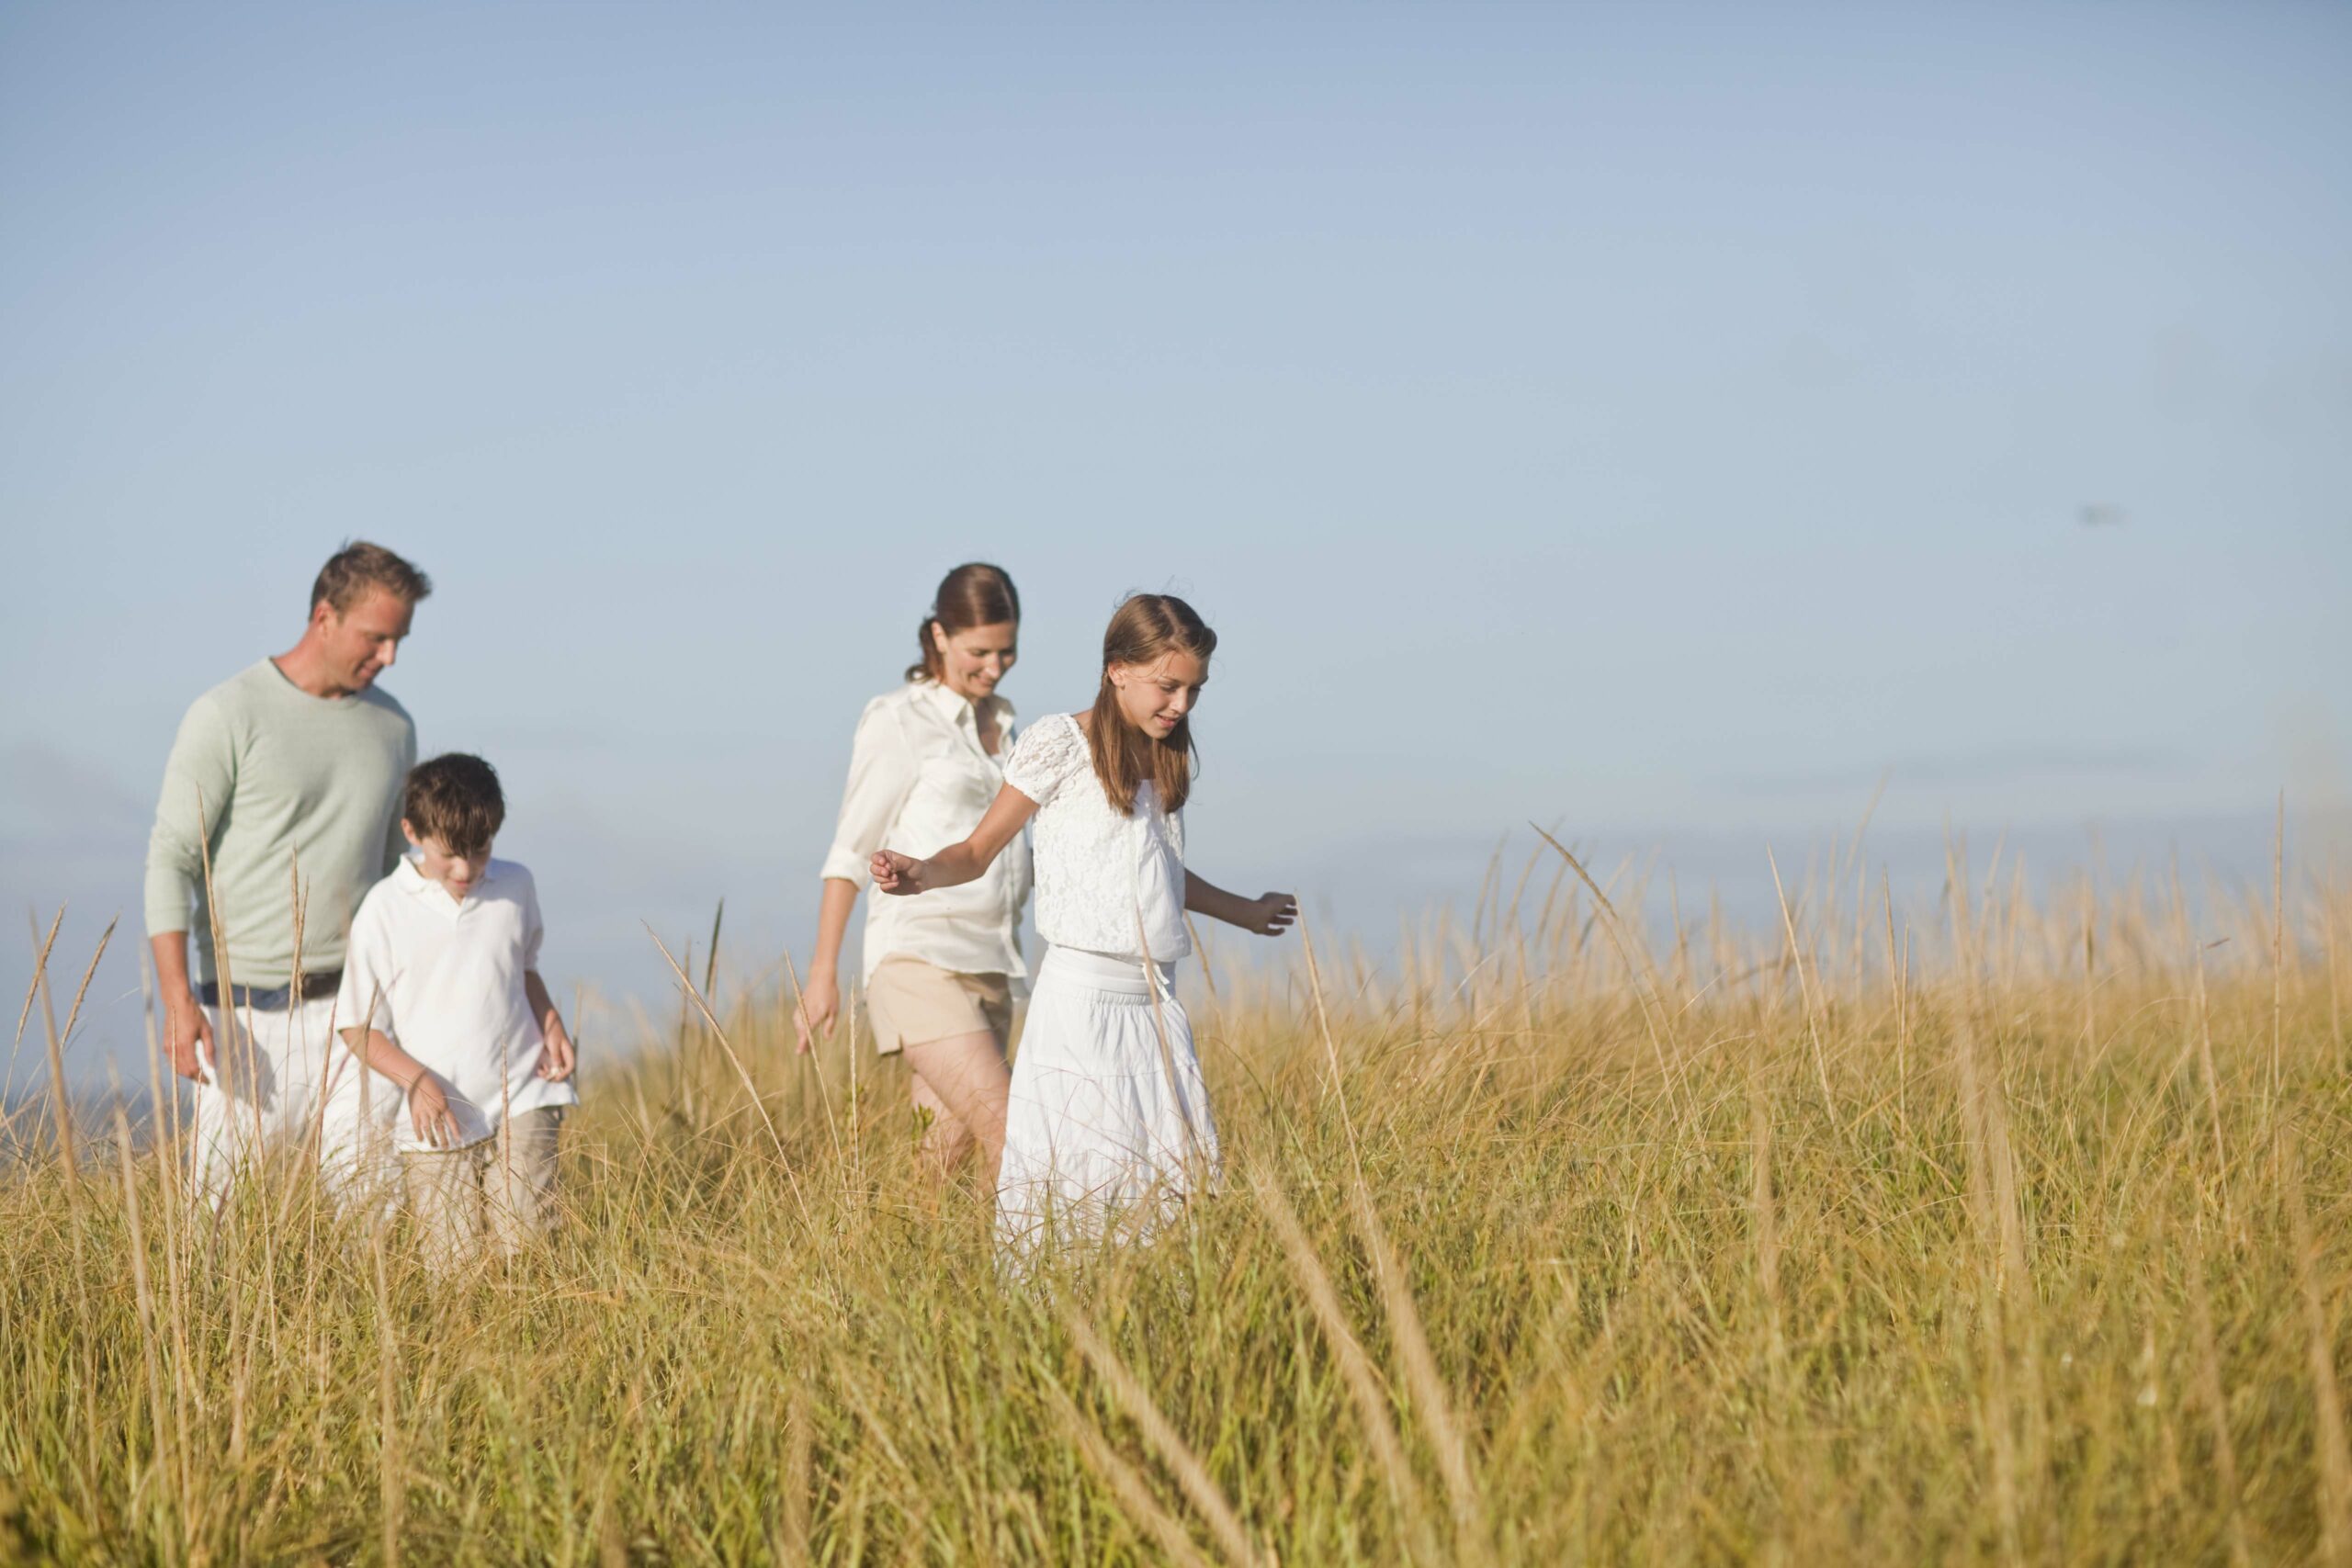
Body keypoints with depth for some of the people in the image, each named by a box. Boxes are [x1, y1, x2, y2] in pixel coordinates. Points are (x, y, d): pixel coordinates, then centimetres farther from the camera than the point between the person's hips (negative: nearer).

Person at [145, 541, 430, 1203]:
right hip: (249, 1014, -4)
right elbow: (171, 860, -9)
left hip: (353, 1008, 4)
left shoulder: (393, 726, 10)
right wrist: (177, 1001, -19)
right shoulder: (228, 716, -8)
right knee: (218, 1200, -2)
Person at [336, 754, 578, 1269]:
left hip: (521, 1104, 2)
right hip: (437, 1125, -1)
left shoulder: (515, 888, 6)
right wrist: (416, 1079, -16)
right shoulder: (384, 911, -4)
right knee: (459, 1269, -2)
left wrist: (551, 1025, 5)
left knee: (524, 1250, -11)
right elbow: (358, 1026, -1)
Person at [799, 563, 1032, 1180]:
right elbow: (850, 852, -2)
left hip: (989, 965, 7)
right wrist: (823, 973, -4)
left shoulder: (999, 719, 17)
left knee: (948, 1151, 2)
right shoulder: (898, 721, -3)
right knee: (1005, 1131, -18)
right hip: (920, 958, -7)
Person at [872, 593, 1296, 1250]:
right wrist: (921, 873, -24)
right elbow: (979, 851, -2)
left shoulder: (1161, 758, 15)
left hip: (1155, 1003, 7)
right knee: (1078, 1186, -9)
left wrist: (1244, 911, 46)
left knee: (1181, 1181, 2)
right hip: (1082, 999, -7)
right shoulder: (1060, 743, -4)